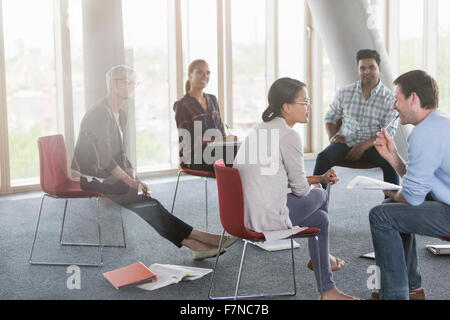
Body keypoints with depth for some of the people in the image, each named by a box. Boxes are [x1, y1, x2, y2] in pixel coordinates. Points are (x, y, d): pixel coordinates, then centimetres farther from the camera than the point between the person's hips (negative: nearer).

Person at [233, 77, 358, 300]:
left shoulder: (260, 129, 14)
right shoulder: (289, 136, -15)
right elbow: (300, 187, -7)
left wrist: (320, 178, 18)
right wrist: (316, 185, 16)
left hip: (244, 213, 9)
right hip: (267, 217, -9)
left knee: (321, 217, 24)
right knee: (320, 195, 17)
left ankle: (328, 290, 33)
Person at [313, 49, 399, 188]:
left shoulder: (389, 97, 1)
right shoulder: (345, 92, 9)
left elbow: (389, 131, -5)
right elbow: (330, 118, 19)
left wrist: (364, 145, -18)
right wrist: (332, 137, -3)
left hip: (372, 145, -1)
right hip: (346, 142, 2)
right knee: (323, 158, -28)